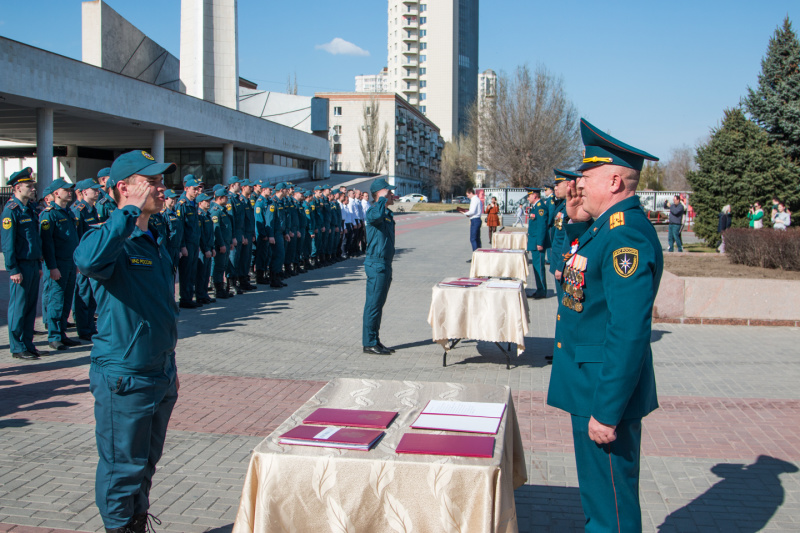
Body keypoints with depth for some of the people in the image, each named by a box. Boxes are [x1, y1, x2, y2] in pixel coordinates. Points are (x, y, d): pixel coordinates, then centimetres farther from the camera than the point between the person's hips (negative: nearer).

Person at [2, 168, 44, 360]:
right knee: (18, 307, 0)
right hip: (20, 267, -8)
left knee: (31, 306, 12)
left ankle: (27, 344, 20)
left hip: (33, 265, 8)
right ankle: (17, 348, 7)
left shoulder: (30, 209, 14)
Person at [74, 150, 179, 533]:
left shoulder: (155, 243, 12)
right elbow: (87, 259, -41)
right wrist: (130, 211, -31)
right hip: (124, 378, -8)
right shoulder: (110, 239, -14)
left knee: (146, 463, 20)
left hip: (161, 376, 8)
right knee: (122, 467, 4)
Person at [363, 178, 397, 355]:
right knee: (374, 304, -5)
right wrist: (383, 199, -24)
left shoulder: (387, 213, 17)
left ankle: (374, 341, 22)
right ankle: (369, 343, 1)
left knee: (378, 304, 14)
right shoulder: (373, 211, -13)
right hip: (376, 263, -10)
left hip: (385, 264, 10)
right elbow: (376, 215, -40)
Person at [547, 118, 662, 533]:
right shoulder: (607, 226, 7)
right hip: (589, 381, 10)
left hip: (606, 388, -10)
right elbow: (583, 277, 24)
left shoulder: (627, 236, -24)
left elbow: (629, 333, -27)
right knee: (596, 493, 25)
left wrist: (607, 412, -25)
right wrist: (576, 222, 8)